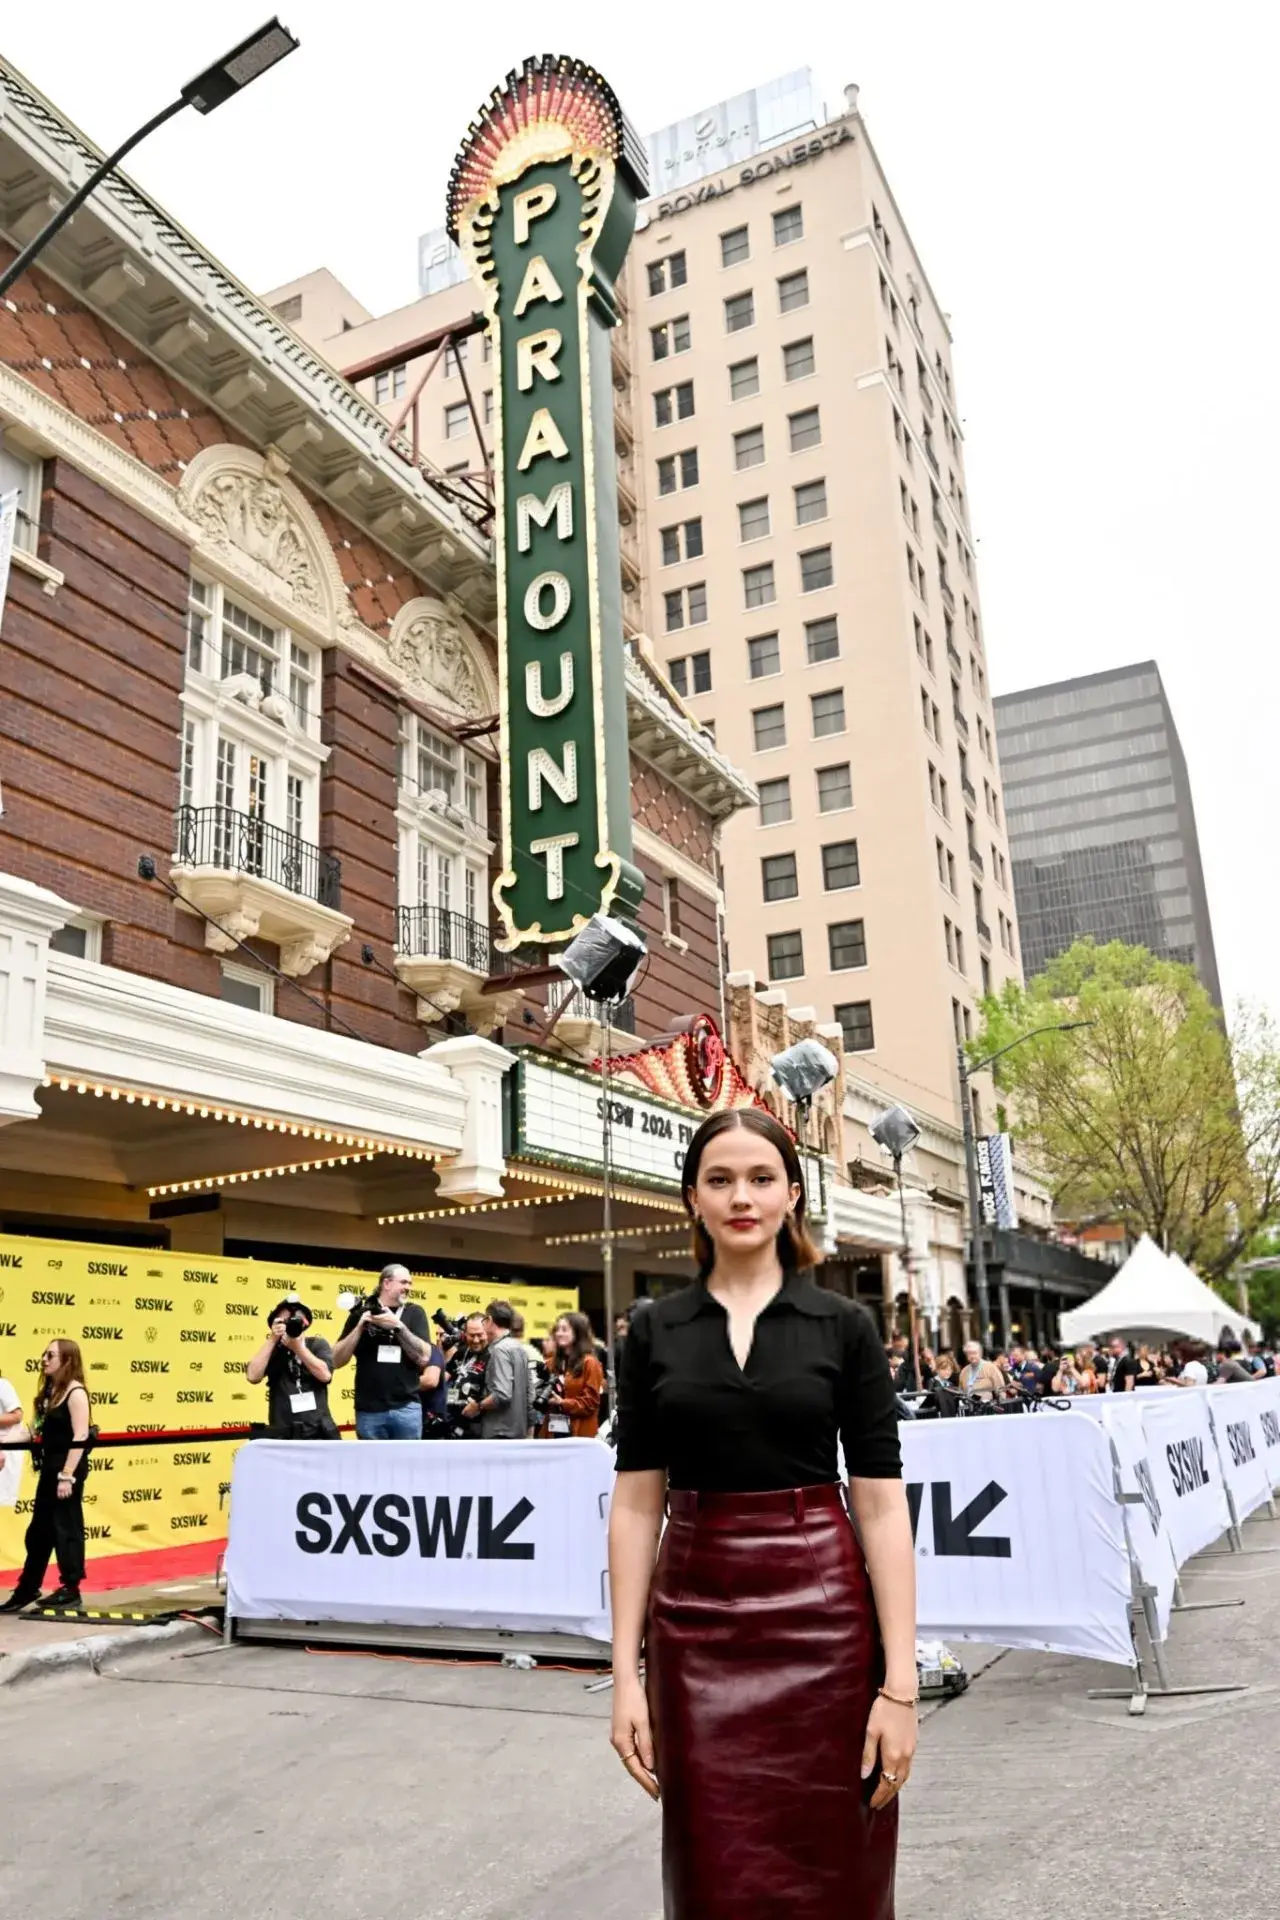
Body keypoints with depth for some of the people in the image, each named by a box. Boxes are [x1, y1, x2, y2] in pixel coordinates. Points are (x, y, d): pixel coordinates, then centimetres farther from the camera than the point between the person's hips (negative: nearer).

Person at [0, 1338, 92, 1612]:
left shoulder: (75, 1392, -15)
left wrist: (68, 1475, -22)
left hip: (68, 1468, -9)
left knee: (66, 1527, 0)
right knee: (39, 1529, 15)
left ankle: (70, 1589, 11)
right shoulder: (50, 1391, 12)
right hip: (50, 1467, 9)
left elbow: (80, 1438, -20)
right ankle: (27, 1587, 26)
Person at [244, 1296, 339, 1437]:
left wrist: (298, 1347, -13)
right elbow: (253, 1377, -10)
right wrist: (272, 1340, -11)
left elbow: (325, 1375, -11)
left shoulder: (318, 1345, 7)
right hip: (283, 1436, 0)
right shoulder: (271, 1350, 8)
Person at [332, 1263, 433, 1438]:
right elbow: (337, 1360, 2)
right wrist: (360, 1327, -11)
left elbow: (423, 1357, -6)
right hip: (369, 1410, 0)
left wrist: (398, 1326, -15)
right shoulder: (361, 1313, 6)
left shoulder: (414, 1312, 5)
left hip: (406, 1408, 0)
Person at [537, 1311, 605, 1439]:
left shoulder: (589, 1363, -4)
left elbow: (590, 1402, -9)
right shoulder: (553, 1363, 15)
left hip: (579, 1433, -6)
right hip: (552, 1431, 6)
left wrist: (562, 1403, -17)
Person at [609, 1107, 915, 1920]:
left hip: (821, 1615, -1)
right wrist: (627, 1669, -2)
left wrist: (900, 1680, -10)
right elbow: (636, 1503, 2)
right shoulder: (655, 1330, 2)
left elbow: (882, 1505, -5)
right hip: (695, 1623, 1)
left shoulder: (844, 1325, -2)